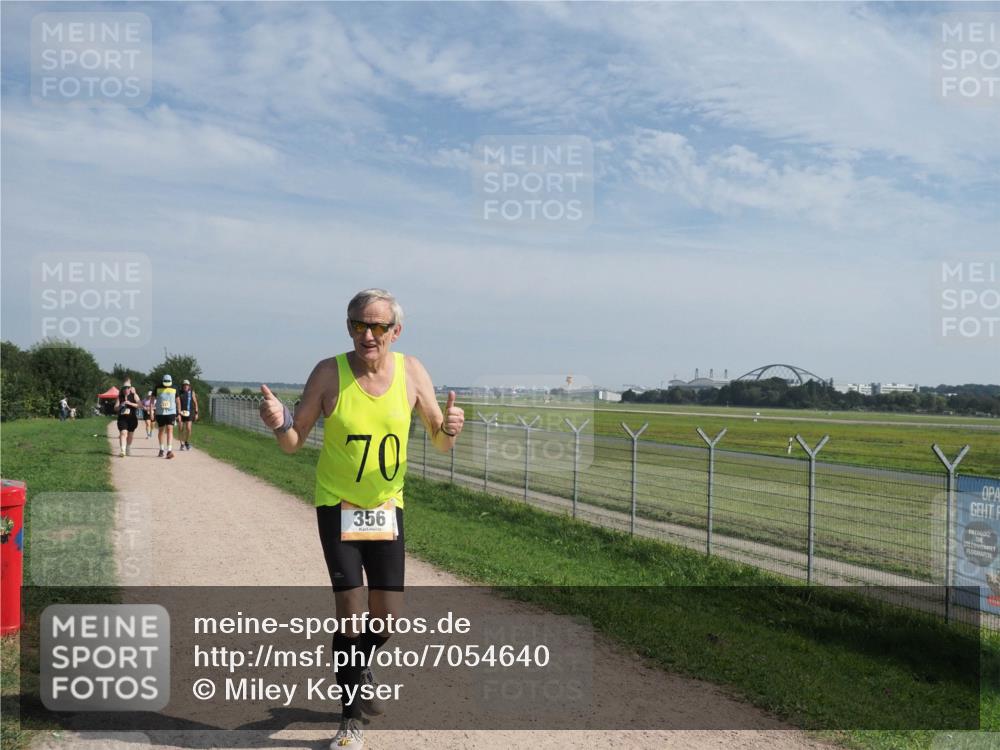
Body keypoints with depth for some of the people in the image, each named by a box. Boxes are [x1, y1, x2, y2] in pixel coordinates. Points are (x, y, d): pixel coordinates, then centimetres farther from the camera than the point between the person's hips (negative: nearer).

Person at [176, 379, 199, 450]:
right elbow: (178, 402, -7)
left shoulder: (192, 393, 3)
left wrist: (196, 413, 5)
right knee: (181, 428, -1)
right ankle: (182, 444, 11)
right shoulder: (179, 393, 1)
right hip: (181, 412, 0)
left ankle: (187, 441, 13)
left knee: (188, 428, -11)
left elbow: (195, 403, 8)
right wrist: (179, 412, -20)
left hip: (189, 413, 0)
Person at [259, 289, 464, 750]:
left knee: (388, 615, 6)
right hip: (337, 504, -2)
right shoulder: (329, 374, -14)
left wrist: (449, 429, -26)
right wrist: (278, 423, -30)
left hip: (387, 506, 3)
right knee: (351, 611, -6)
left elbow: (440, 443, -3)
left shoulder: (411, 372, -8)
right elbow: (294, 442, -7)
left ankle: (357, 670, 40)